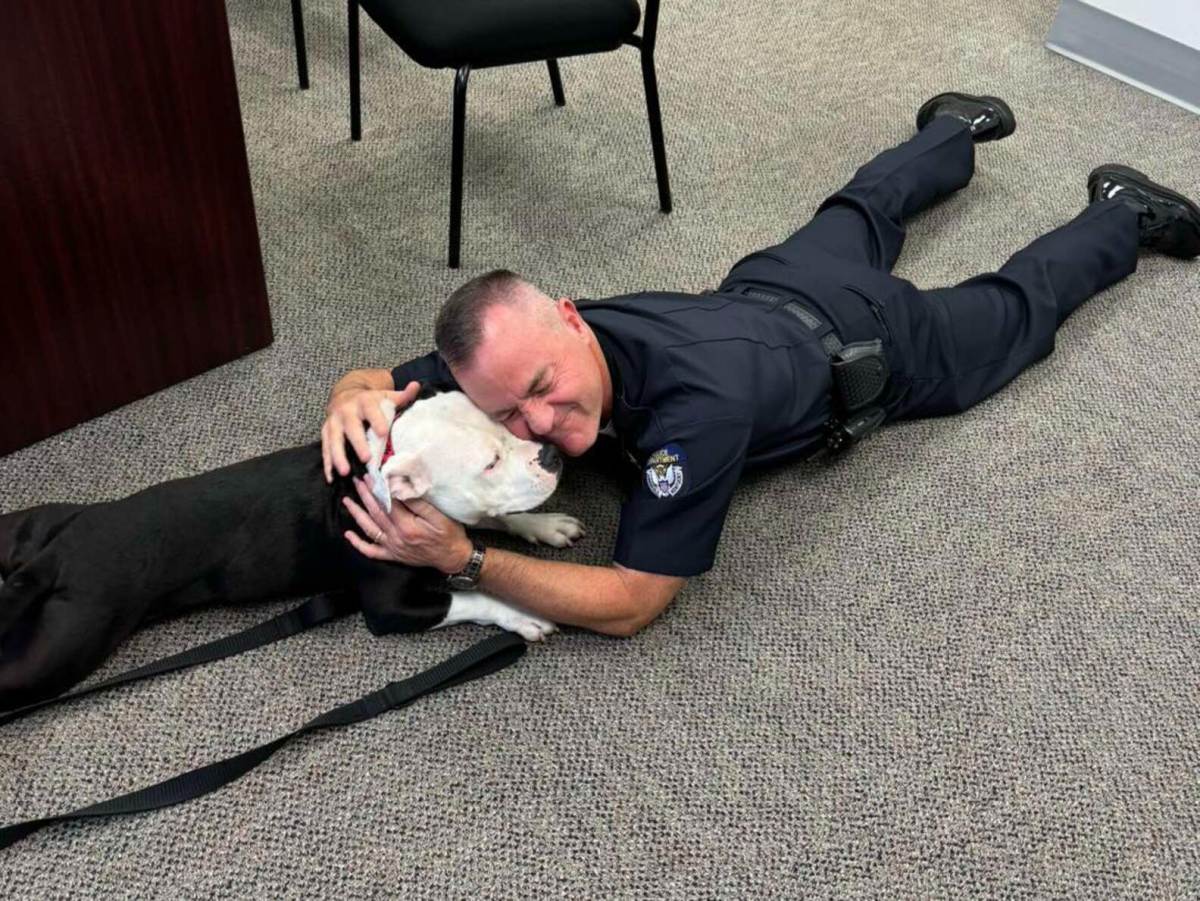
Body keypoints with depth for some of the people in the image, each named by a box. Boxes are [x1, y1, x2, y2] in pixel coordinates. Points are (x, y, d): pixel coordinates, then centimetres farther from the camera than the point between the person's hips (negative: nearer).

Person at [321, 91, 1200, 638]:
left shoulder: (698, 404, -51)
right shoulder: (519, 348, -33)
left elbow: (631, 601, -46)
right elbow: (380, 382, -19)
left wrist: (462, 558, -54)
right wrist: (356, 397, -44)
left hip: (874, 342, -5)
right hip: (767, 290, 5)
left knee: (1014, 309, 25)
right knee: (856, 218, 37)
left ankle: (1124, 215, 48)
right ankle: (956, 132, 64)